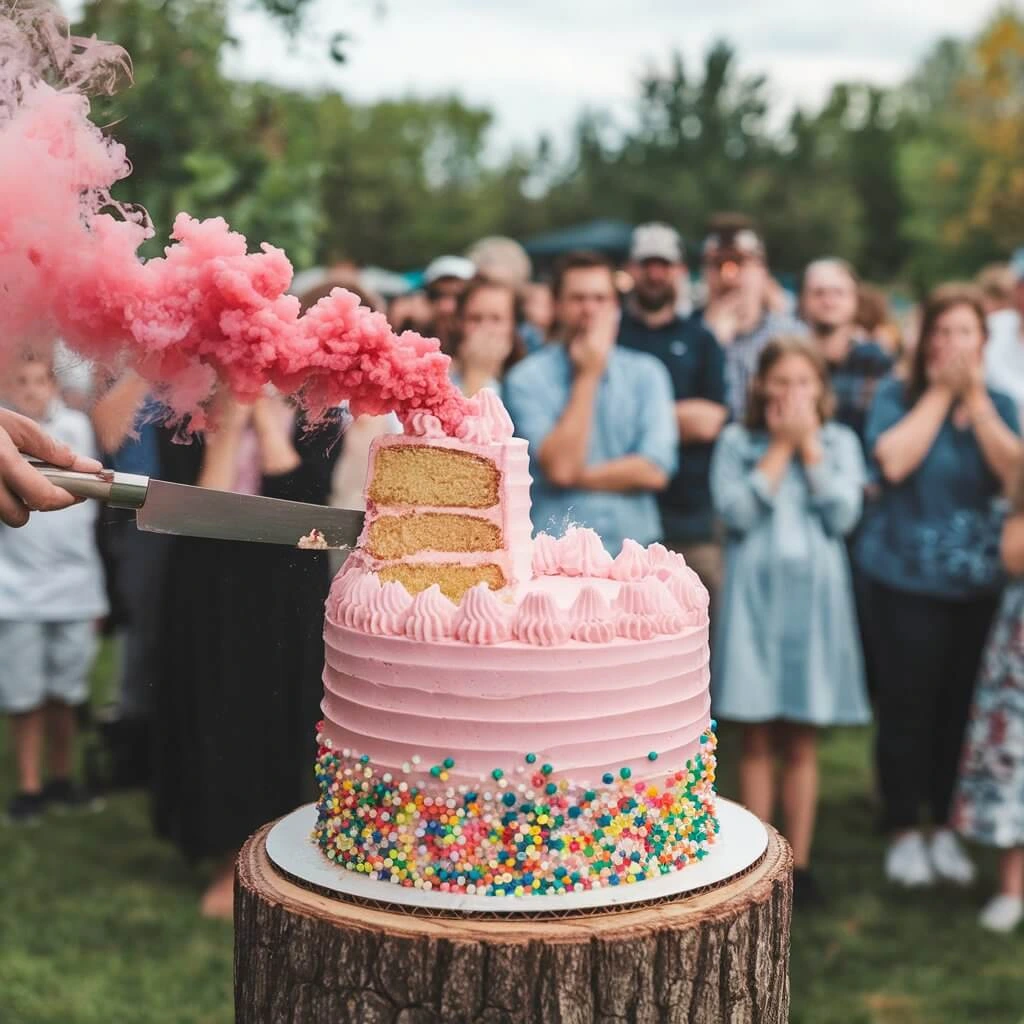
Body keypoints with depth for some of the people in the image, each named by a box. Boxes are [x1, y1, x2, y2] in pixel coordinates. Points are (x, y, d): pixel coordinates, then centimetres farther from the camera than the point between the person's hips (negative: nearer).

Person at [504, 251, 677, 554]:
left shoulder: (646, 373, 5)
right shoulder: (528, 378, -2)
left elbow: (654, 470, -4)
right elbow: (560, 466, -14)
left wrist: (579, 476, -10)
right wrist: (588, 375, -9)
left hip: (634, 550, 2)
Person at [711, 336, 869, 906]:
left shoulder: (840, 441, 7)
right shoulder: (738, 441, 4)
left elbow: (843, 515, -6)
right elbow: (737, 511, -11)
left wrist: (808, 444, -7)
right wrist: (781, 446, -7)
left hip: (815, 596, 1)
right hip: (756, 593, -1)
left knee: (802, 741, 6)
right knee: (758, 738, 3)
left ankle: (799, 860, 13)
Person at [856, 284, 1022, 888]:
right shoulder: (896, 396, 0)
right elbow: (893, 460, -18)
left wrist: (974, 397, -11)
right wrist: (939, 393, -12)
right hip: (908, 576, -3)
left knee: (961, 707, 6)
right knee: (908, 706, -1)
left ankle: (946, 829, 21)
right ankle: (904, 833, 13)